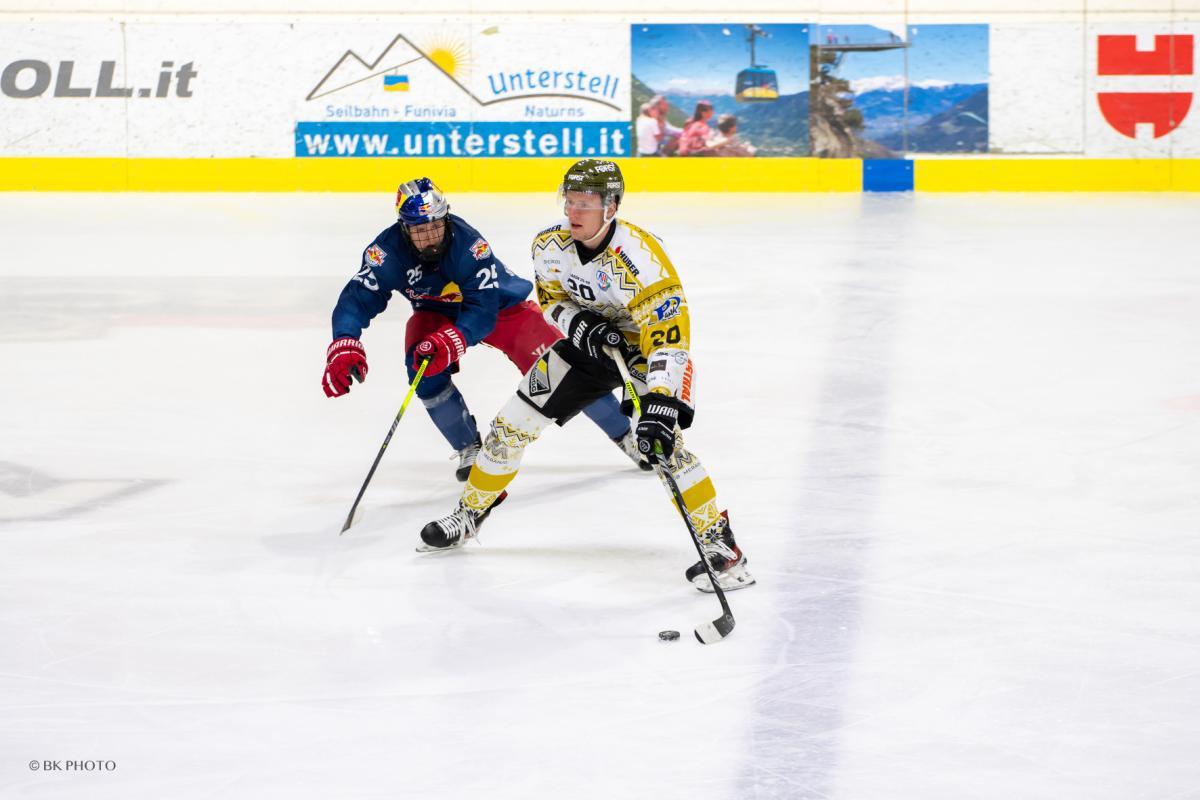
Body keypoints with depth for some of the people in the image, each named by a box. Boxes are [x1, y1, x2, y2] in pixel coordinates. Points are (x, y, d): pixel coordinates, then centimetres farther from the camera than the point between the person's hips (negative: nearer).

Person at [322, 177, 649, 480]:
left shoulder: (468, 244, -36)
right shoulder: (388, 251, -28)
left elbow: (482, 311, -36)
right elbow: (358, 297, -31)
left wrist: (450, 342, -53)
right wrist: (344, 348, -48)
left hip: (499, 303, -3)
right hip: (437, 312, 3)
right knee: (424, 370, -25)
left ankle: (625, 435, 11)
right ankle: (469, 449, -3)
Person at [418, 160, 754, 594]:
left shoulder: (638, 257, -35)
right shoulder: (550, 245, -16)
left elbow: (668, 336, -38)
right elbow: (552, 299, 1)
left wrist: (661, 403, -48)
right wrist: (578, 323, -22)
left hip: (645, 341, -6)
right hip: (590, 341, 6)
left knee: (660, 438, -29)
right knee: (515, 421, 4)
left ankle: (718, 541, -21)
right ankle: (470, 514, 25)